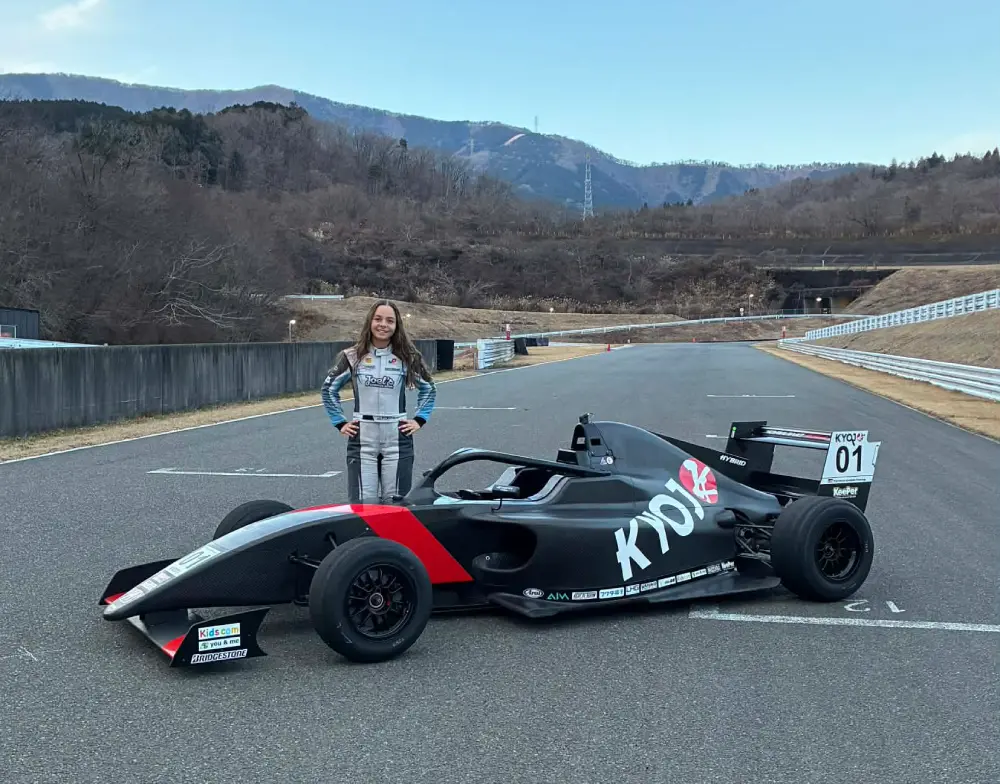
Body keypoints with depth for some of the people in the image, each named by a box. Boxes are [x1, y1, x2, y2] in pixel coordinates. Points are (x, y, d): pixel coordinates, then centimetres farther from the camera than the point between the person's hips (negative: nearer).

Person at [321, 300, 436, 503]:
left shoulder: (406, 357, 4)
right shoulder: (353, 357, 3)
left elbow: (429, 389, 17)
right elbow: (328, 389, 14)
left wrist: (419, 420, 7)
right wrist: (340, 423, 7)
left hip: (397, 439, 0)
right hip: (362, 439, 0)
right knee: (363, 504, -1)